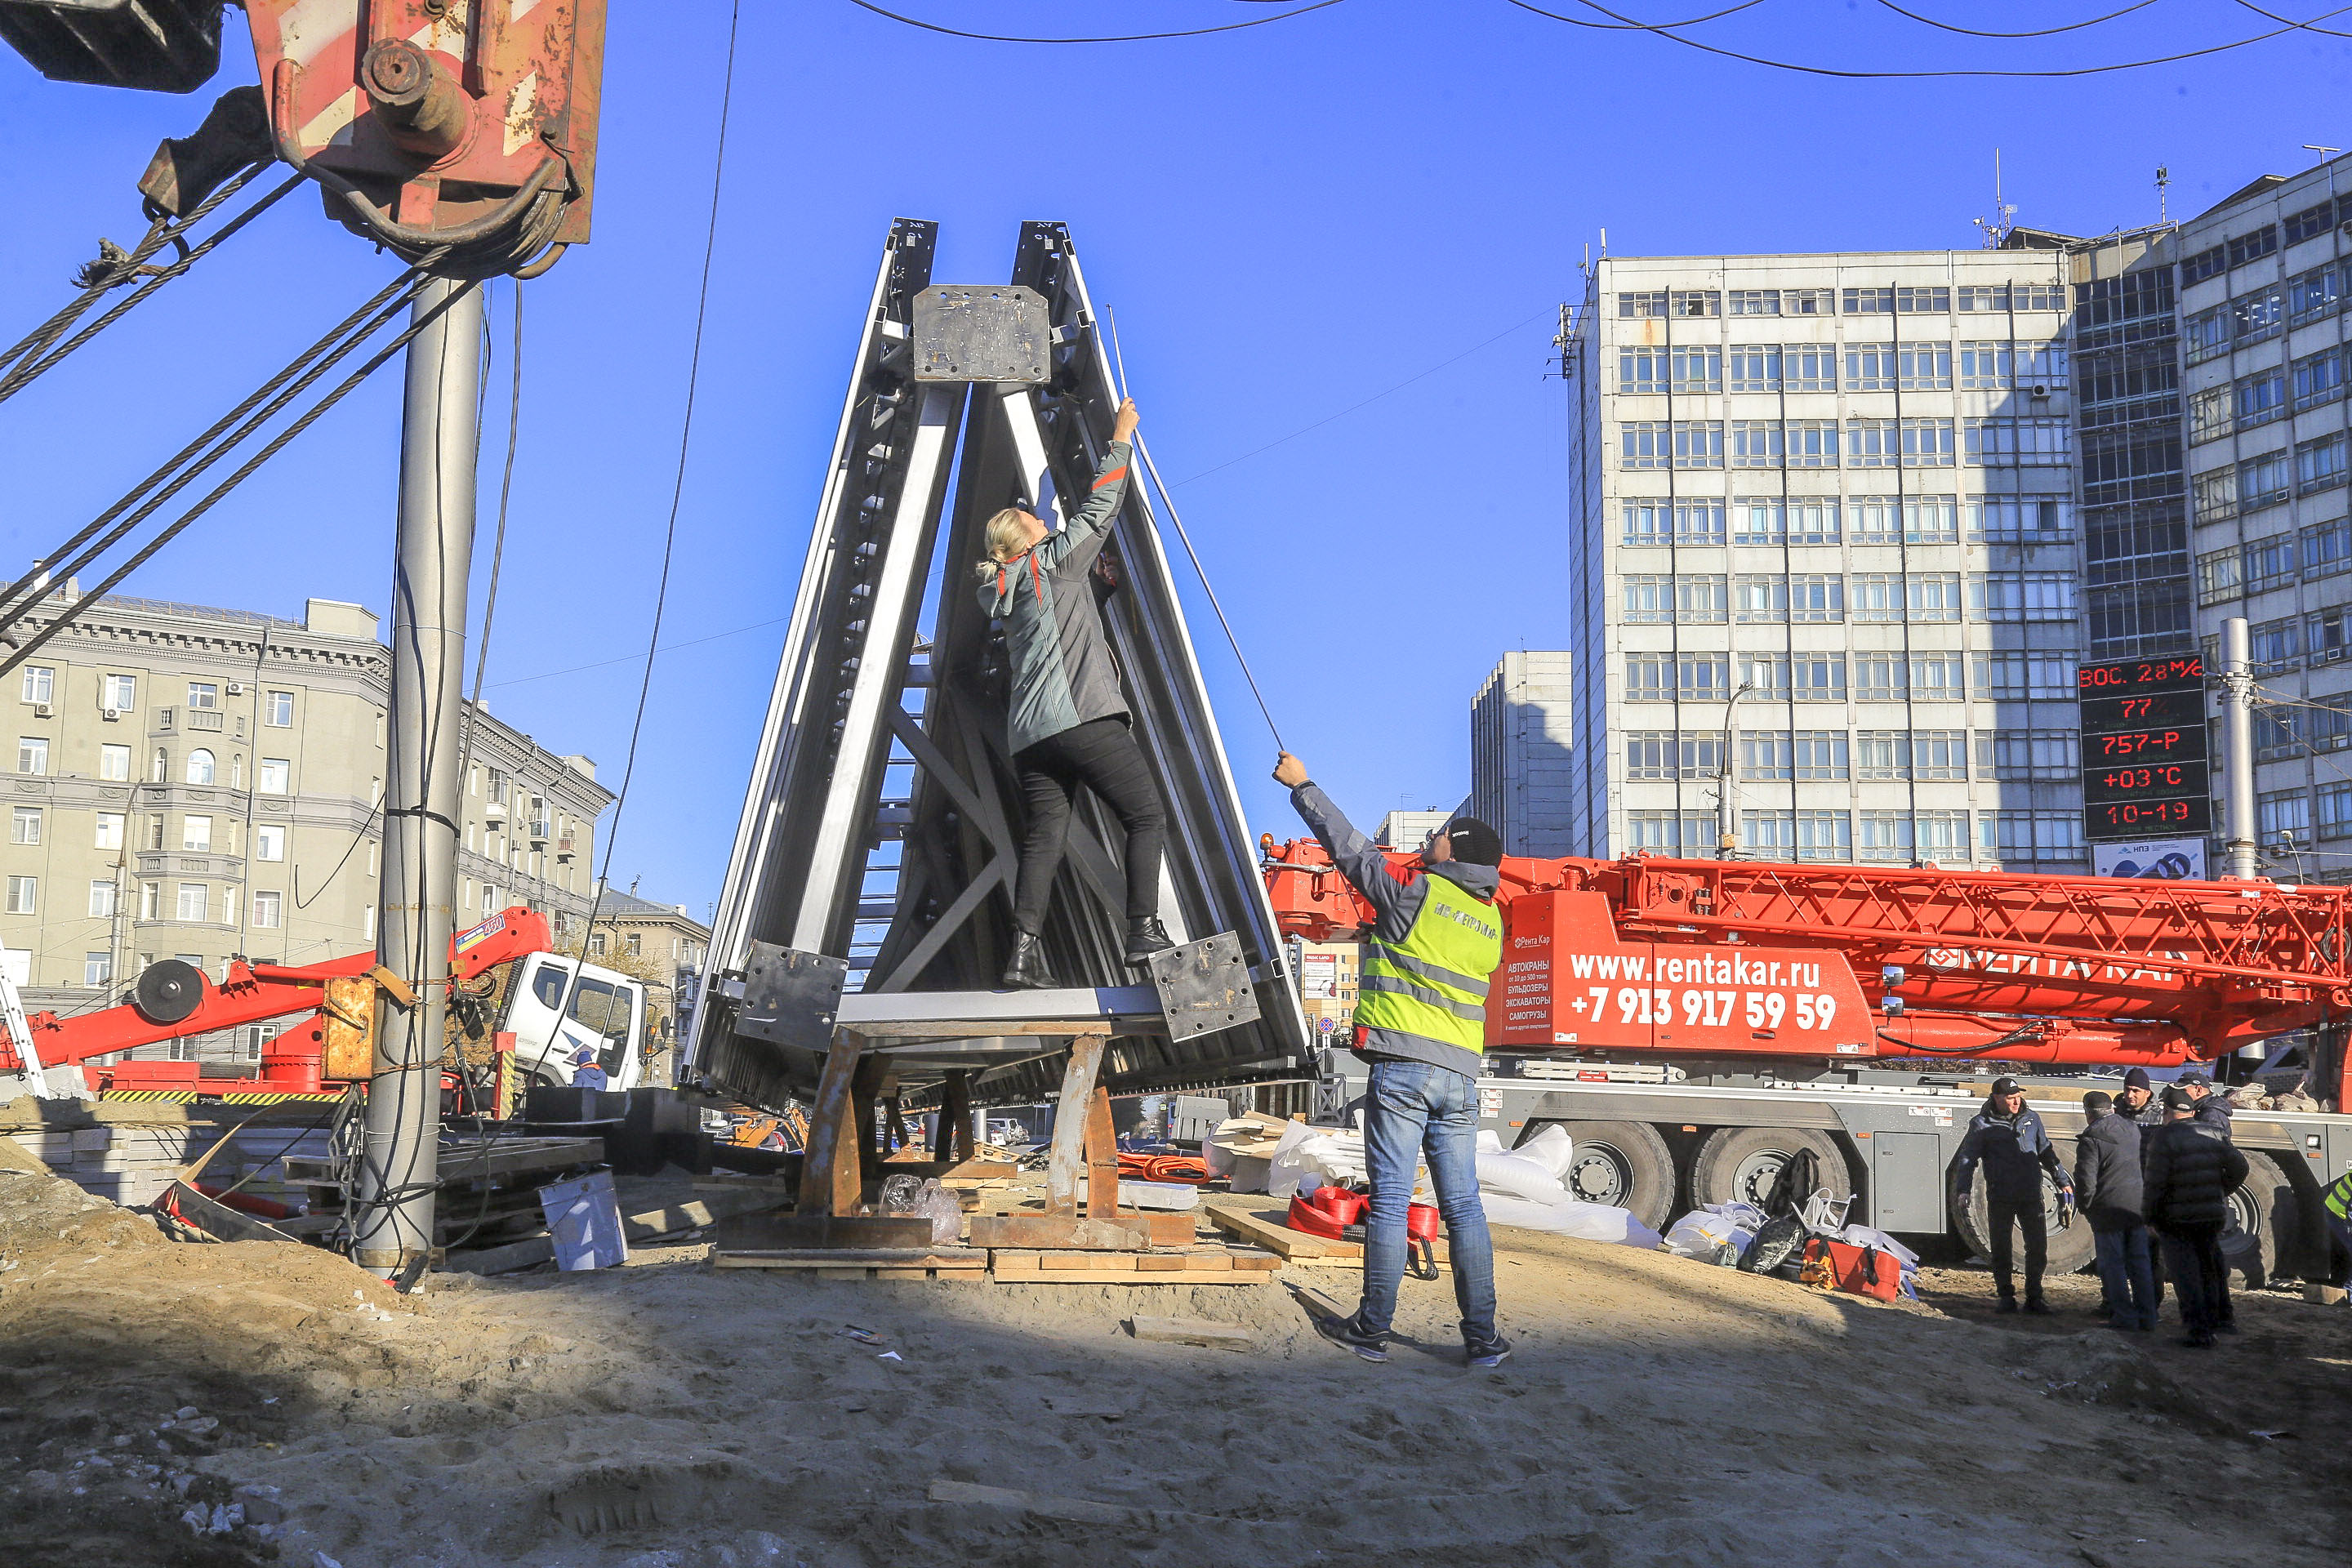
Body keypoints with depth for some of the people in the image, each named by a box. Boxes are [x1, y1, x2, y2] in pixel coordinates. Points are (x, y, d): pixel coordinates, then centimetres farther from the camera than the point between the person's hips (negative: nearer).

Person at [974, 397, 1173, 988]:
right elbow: (1099, 508, 7)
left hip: (1030, 734, 8)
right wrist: (1121, 438, 17)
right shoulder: (1054, 561, 4)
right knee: (1147, 817, -3)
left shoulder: (1008, 593, 25)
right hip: (1083, 717, -8)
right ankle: (1145, 933, -13)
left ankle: (1024, 952, -11)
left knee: (1044, 838, 1)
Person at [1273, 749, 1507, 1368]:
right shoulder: (1491, 920, 13)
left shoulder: (1418, 893, -5)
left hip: (1402, 1065, -5)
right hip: (1461, 1074, 5)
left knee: (1389, 1201, 0)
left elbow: (1351, 847, 2)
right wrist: (1381, 930, 32)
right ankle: (1483, 1337, 7)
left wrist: (1302, 787, 13)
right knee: (1464, 1206, 7)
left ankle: (1372, 1328, 7)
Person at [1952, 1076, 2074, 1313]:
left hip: (2031, 1195, 3)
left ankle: (2034, 1297, 15)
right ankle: (2007, 1298, 13)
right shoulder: (1982, 1124, -1)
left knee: (2038, 1247, 4)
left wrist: (2063, 1182, 22)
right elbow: (1967, 1158, -3)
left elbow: (2046, 1153, 21)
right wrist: (1964, 1189, -14)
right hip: (2000, 1198, -3)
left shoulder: (2032, 1119, 10)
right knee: (2001, 1249, 2)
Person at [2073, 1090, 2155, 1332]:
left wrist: (2085, 1207, 0)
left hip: (2109, 1211, -6)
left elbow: (2085, 1179, -14)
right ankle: (2147, 1317, 16)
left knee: (2113, 1264, 3)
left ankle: (2124, 1316, 3)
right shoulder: (2133, 1129, 7)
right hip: (2137, 1207, 6)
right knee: (2139, 1262, 13)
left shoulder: (2091, 1140, -13)